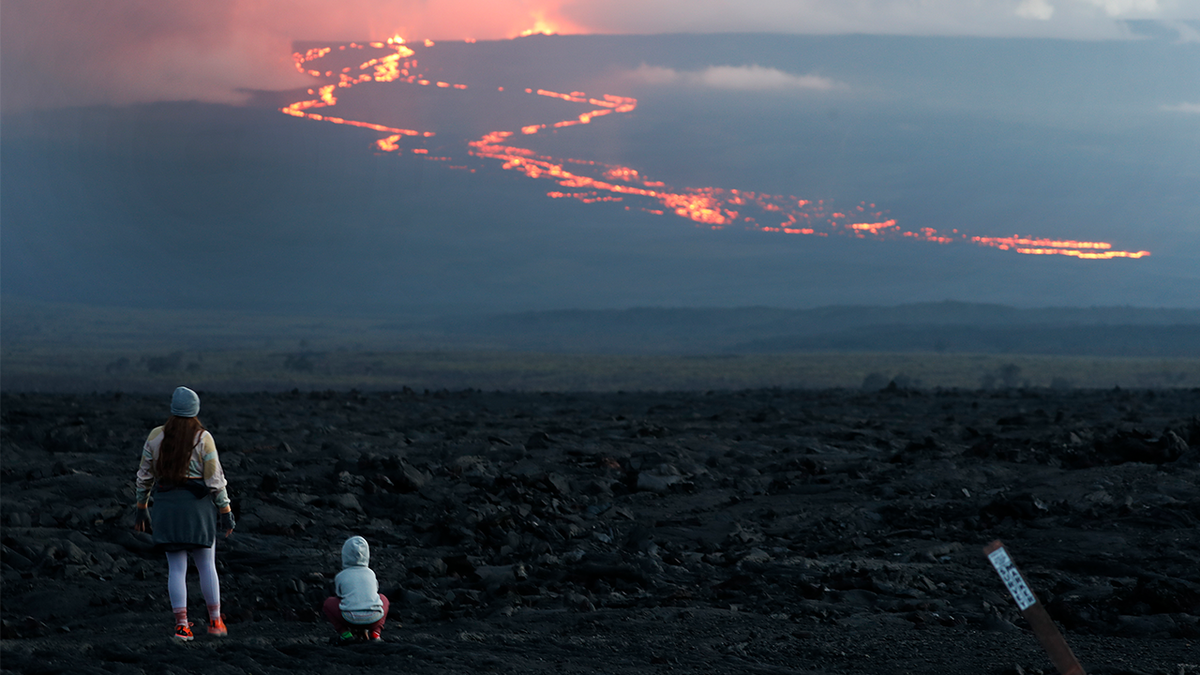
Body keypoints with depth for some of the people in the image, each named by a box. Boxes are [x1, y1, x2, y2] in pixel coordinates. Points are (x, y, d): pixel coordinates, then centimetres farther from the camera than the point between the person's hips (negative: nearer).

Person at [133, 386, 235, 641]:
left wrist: (142, 506, 16)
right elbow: (215, 478, -8)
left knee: (176, 567, 4)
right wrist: (225, 510, -2)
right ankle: (215, 621, 16)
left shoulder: (156, 436, 1)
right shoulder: (203, 438, -7)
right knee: (206, 565, 10)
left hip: (166, 505, 2)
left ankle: (181, 625, -3)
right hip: (198, 504, -2)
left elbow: (145, 475, 6)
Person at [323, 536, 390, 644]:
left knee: (328, 602, 25)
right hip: (374, 618, 2)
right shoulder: (371, 574, 17)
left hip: (351, 618, -2)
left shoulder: (340, 577, 10)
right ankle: (375, 633, 16)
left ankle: (345, 634, 7)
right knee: (383, 598, 35)